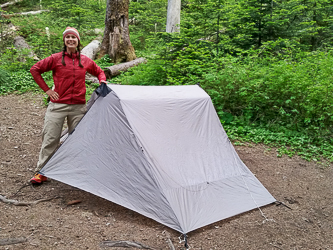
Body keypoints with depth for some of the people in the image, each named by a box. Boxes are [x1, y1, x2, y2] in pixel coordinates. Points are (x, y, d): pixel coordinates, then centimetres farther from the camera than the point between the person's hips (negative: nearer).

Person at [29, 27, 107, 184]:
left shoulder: (85, 61, 8)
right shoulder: (56, 59, -1)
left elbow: (99, 72, 25)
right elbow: (35, 70, 4)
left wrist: (102, 82, 4)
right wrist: (47, 90, -2)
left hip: (78, 107, 3)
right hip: (58, 105, -2)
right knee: (50, 139, -1)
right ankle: (41, 172, 9)